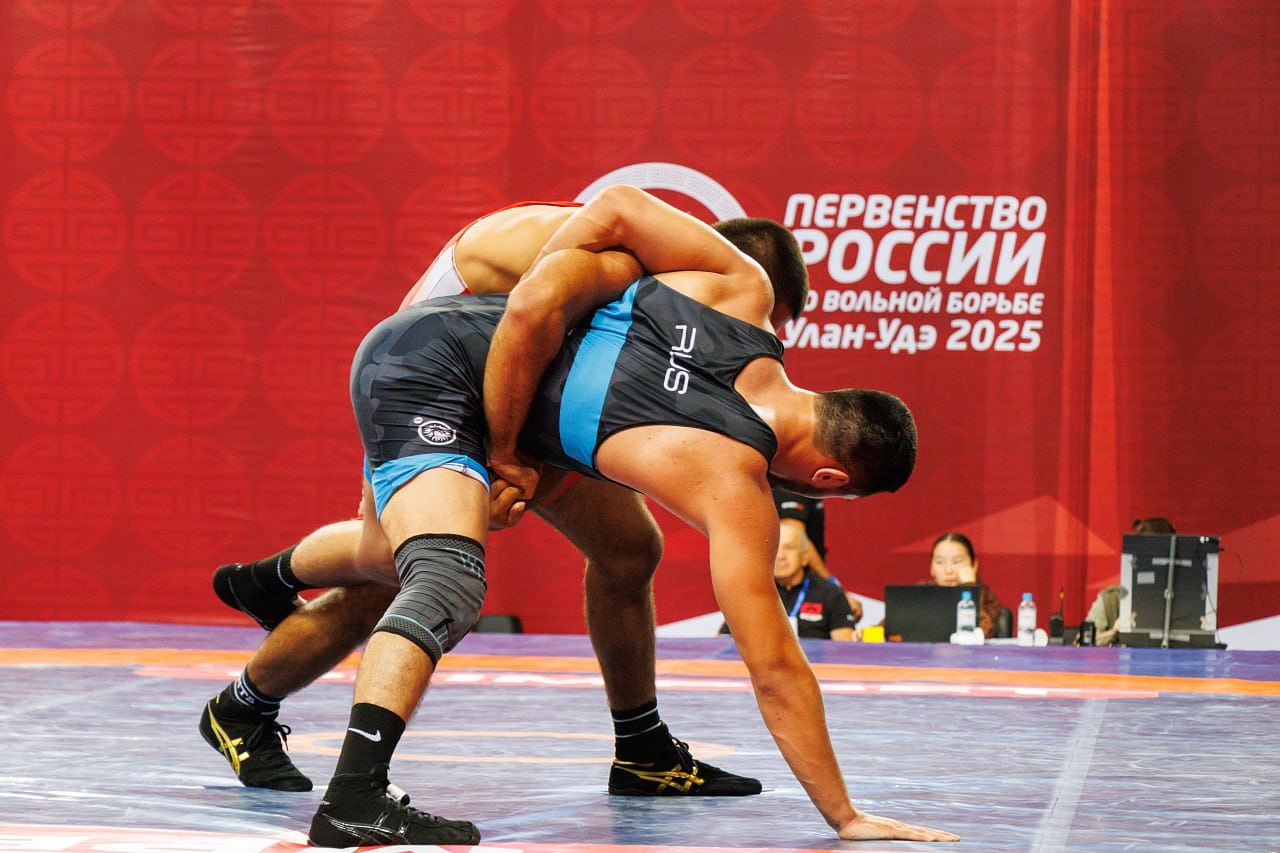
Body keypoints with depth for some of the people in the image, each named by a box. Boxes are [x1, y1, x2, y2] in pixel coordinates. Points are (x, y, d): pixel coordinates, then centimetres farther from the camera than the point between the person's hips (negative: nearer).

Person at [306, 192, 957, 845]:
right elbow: (775, 672, -18)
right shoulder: (736, 491, -19)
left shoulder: (743, 290, -3)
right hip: (429, 379, -9)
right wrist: (844, 817, -12)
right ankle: (355, 799, -43)